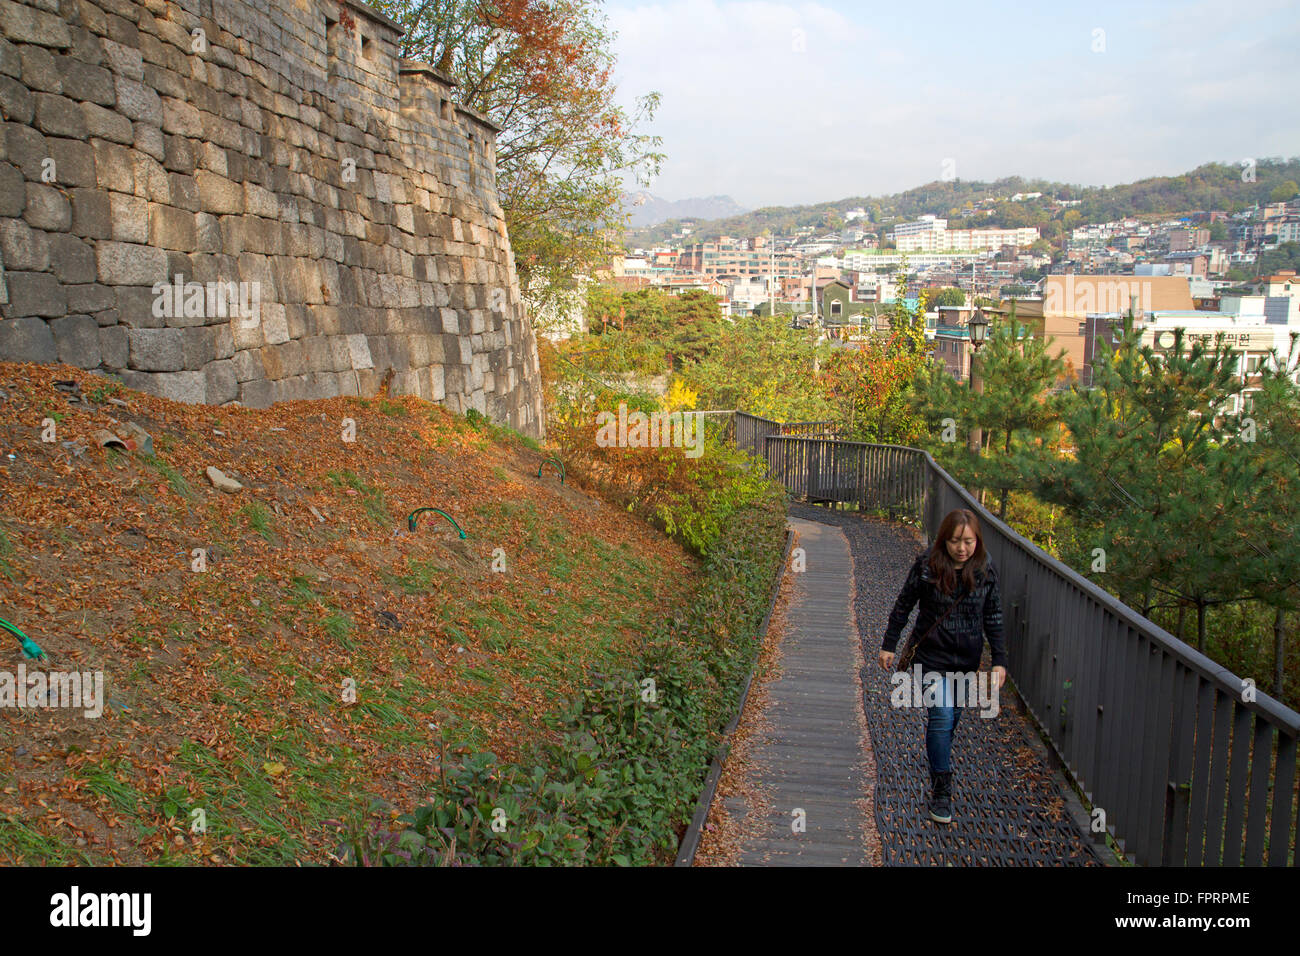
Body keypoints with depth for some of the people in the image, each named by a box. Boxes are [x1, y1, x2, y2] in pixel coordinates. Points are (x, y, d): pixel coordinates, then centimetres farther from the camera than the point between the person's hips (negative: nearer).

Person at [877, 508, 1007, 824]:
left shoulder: (986, 569, -6)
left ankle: (938, 760, 40)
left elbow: (993, 617, 3)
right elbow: (903, 606, -2)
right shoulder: (927, 566, -14)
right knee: (941, 717, -11)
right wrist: (889, 644, 2)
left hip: (967, 658, 3)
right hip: (932, 655, -3)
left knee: (951, 717, 14)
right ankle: (941, 791, 0)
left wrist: (1000, 660, 1)